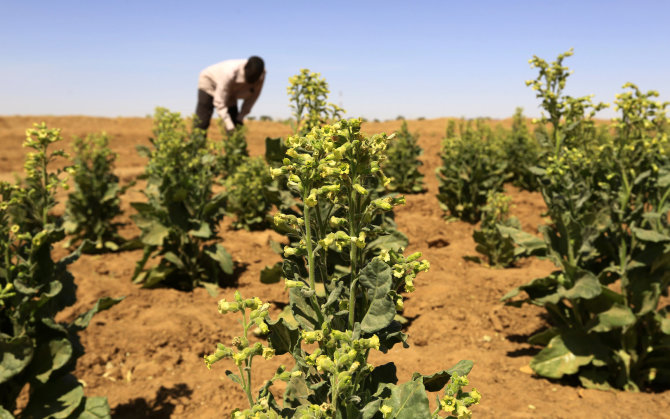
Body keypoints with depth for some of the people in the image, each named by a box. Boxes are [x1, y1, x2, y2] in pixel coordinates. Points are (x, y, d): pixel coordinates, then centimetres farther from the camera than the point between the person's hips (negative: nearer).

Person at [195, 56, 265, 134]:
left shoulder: (261, 75, -26)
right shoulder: (229, 74, -40)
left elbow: (253, 95, -10)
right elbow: (219, 103, -34)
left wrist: (241, 116, -17)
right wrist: (229, 126, -39)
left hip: (231, 93, 5)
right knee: (202, 122, -14)